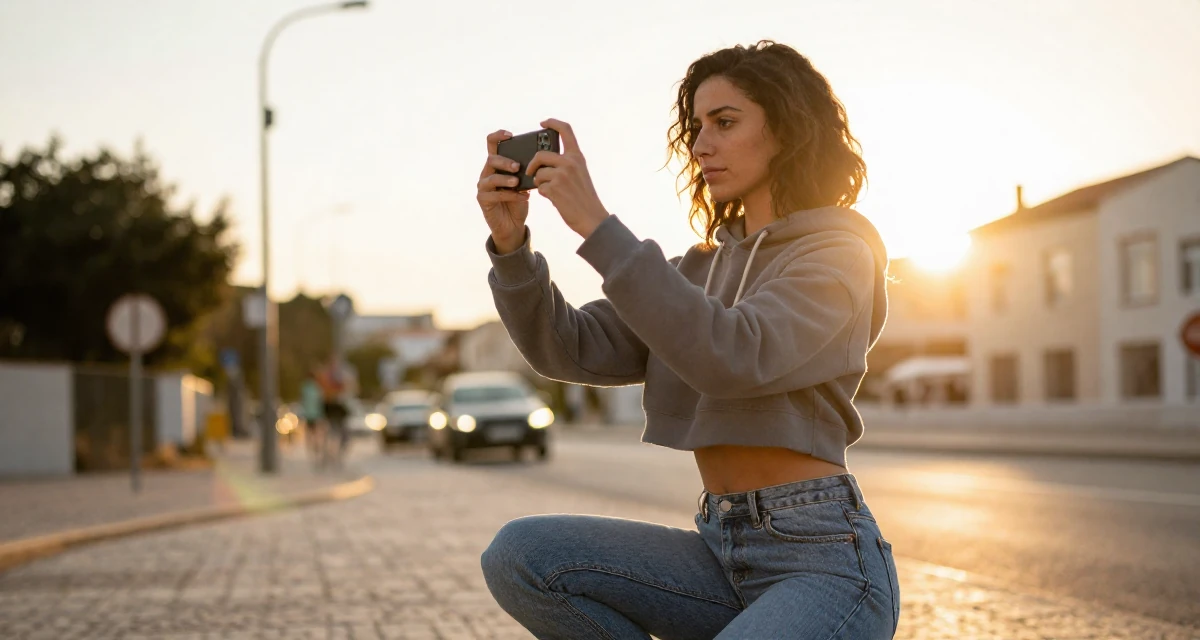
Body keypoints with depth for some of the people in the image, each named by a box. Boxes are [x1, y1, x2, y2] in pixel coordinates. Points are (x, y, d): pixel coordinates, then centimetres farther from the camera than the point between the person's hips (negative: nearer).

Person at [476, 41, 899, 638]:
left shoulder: (837, 256, -4)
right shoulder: (702, 268, 17)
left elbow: (733, 357, -24)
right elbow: (570, 350, 5)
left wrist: (596, 225, -25)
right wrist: (511, 244, -11)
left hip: (825, 558, -6)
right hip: (722, 550, 6)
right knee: (519, 554, -14)